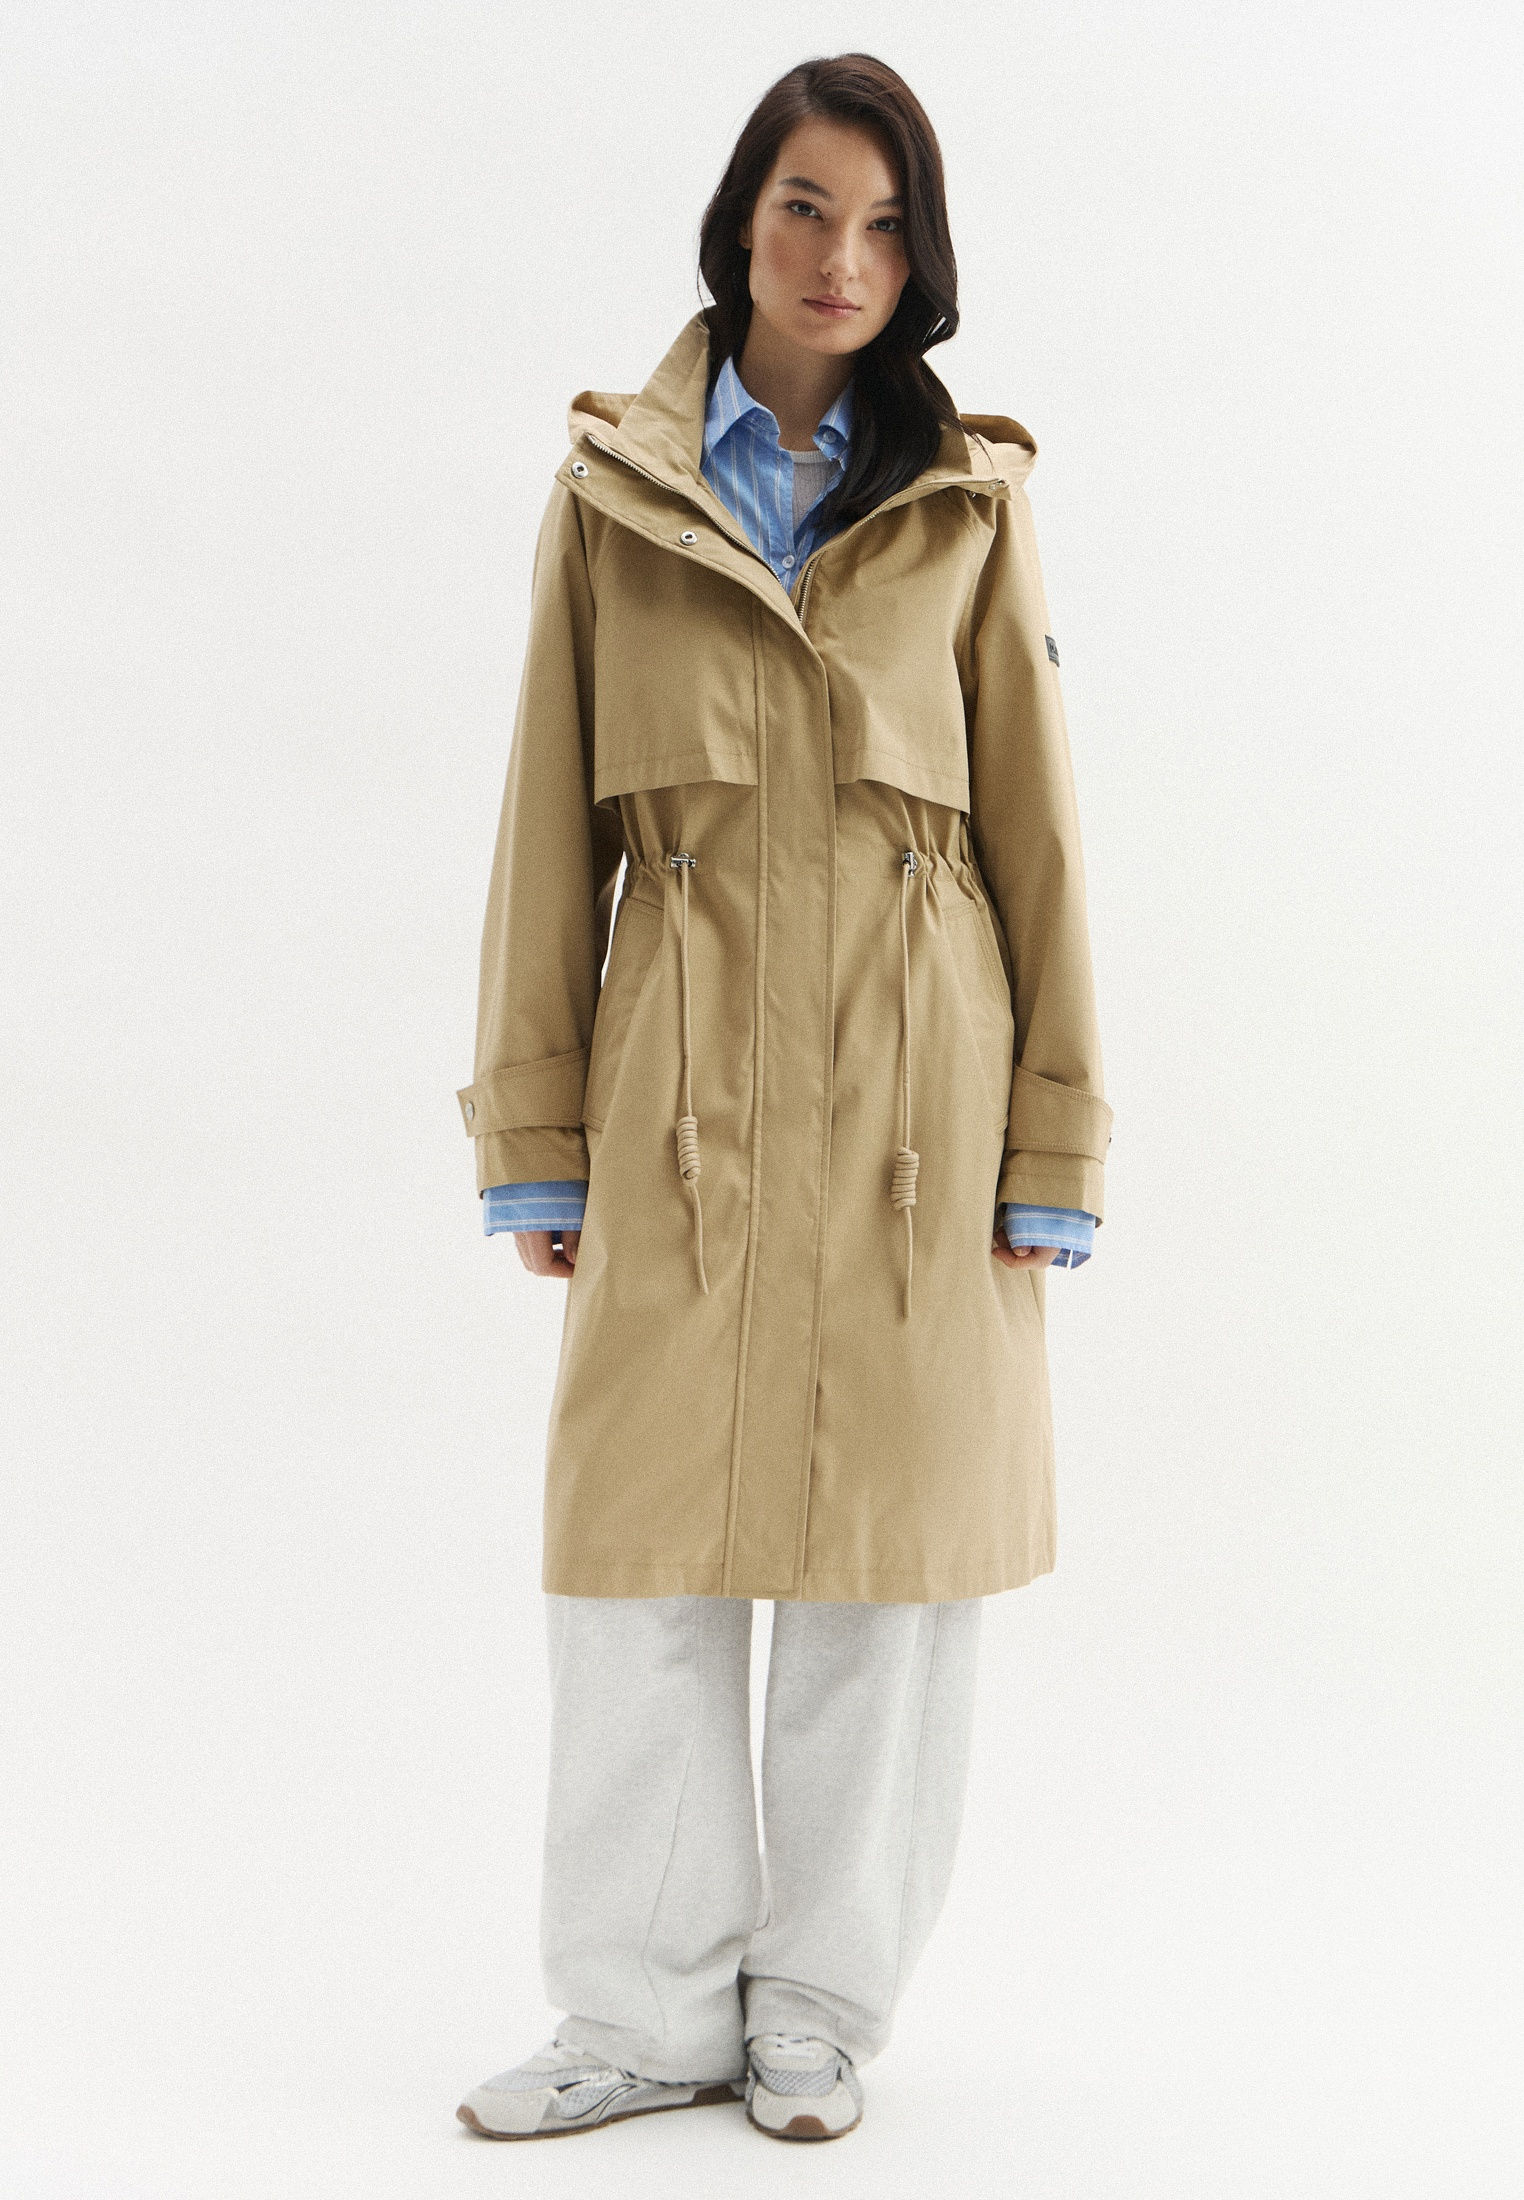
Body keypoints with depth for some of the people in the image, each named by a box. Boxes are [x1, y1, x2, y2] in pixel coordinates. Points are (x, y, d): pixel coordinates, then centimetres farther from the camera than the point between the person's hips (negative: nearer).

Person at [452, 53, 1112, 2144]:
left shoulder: (966, 498, 6)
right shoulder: (612, 490, 7)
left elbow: (1034, 827, 4)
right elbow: (552, 823, 6)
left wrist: (1050, 1151, -1)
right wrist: (539, 1142, 2)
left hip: (912, 1087, 0)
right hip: (687, 1085, 1)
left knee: (890, 1554, 5)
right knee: (637, 1546, 2)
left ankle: (820, 2011, 21)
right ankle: (654, 2011, 18)